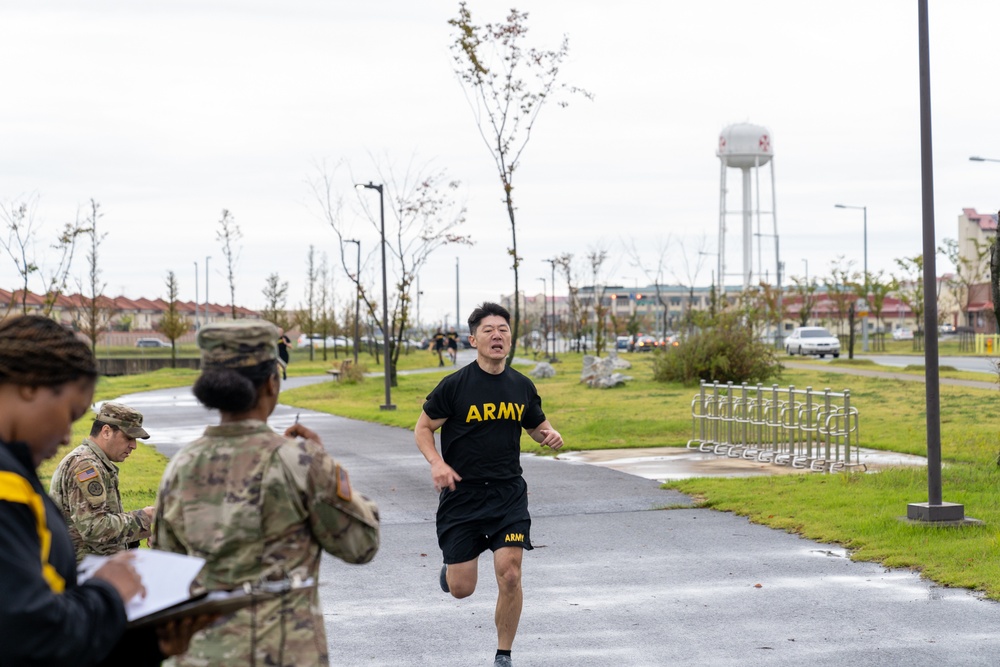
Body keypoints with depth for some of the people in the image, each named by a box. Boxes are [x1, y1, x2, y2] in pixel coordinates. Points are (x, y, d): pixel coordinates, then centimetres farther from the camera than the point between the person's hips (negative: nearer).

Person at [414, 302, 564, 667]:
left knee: (509, 575, -11)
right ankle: (453, 563, 40)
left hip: (509, 494, 2)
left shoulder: (522, 386, 4)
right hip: (462, 494, -2)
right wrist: (437, 462, -18)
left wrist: (549, 435, -3)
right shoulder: (455, 385, -8)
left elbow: (537, 426, 20)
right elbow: (423, 428, 0)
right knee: (461, 589, 1)